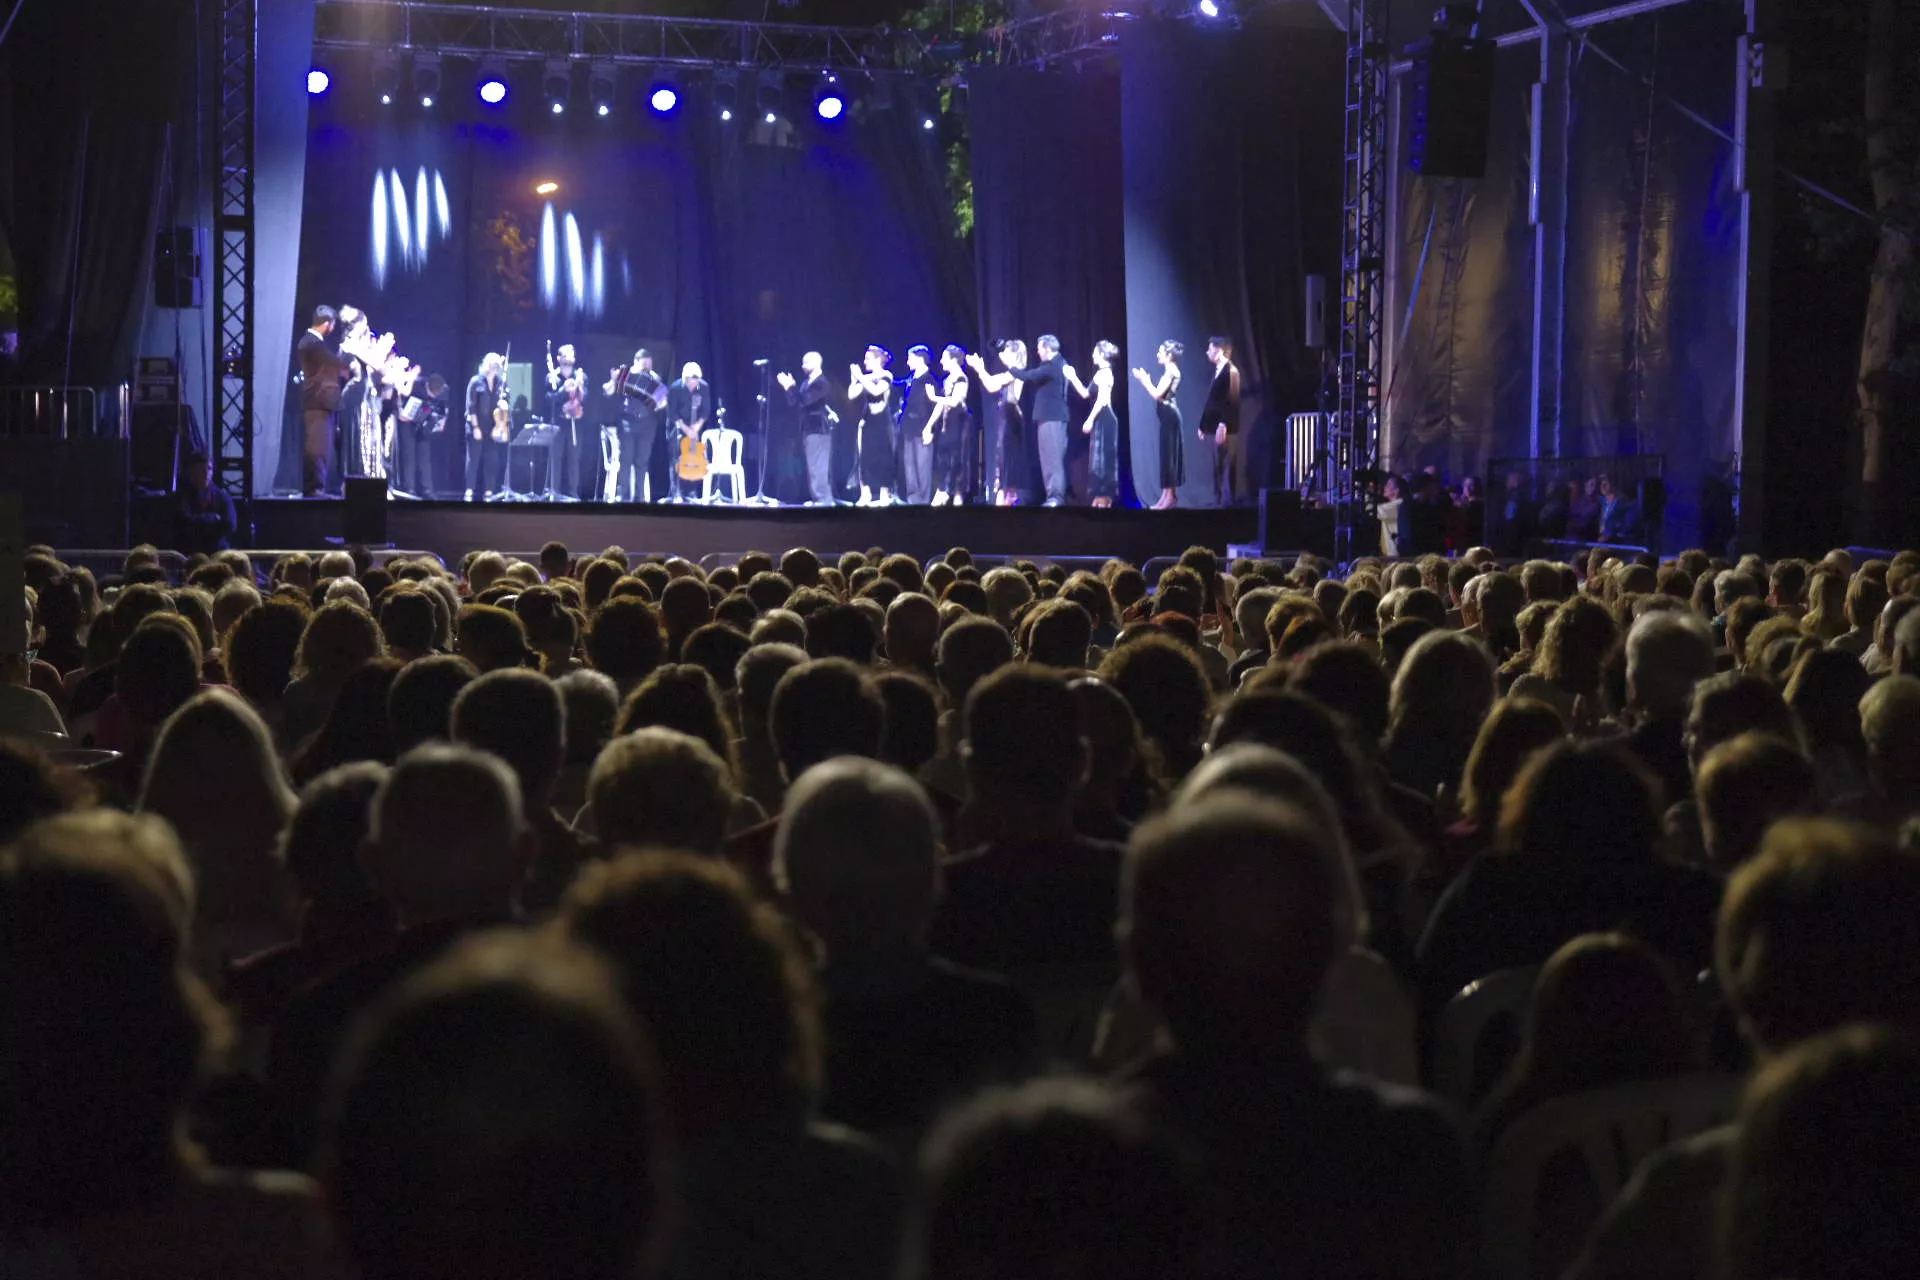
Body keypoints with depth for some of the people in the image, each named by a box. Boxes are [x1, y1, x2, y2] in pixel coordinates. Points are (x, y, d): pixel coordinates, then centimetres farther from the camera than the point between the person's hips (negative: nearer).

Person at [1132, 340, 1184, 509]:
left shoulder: (1171, 371, -13)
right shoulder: (1170, 371, 16)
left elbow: (1157, 394, -19)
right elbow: (1160, 395, 15)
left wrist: (1144, 380, -9)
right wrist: (1146, 380, 12)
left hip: (1169, 415, -10)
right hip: (1169, 415, 10)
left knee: (1167, 453, -9)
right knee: (1170, 453, 10)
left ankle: (1168, 496, -9)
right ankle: (1171, 495, 12)